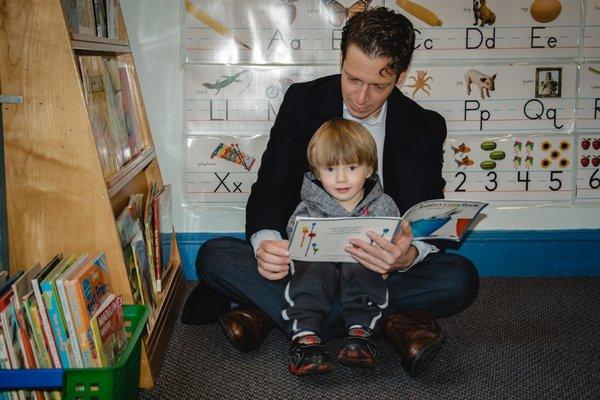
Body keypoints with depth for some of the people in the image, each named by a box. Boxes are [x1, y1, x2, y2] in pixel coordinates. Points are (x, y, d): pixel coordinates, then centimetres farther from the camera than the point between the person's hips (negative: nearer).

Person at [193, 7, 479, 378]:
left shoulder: (425, 127, -4)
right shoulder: (303, 101, -3)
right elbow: (269, 193, -3)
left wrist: (409, 256, -34)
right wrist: (266, 242, -28)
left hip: (380, 267, 0)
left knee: (461, 276, -28)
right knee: (213, 256, -24)